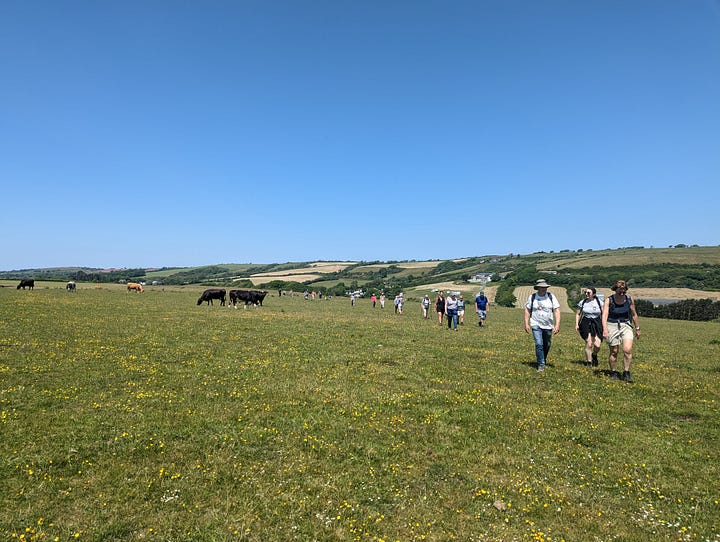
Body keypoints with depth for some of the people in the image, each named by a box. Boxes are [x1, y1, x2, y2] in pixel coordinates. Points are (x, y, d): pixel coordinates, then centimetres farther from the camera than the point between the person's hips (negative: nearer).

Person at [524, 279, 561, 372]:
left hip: (548, 326, 2)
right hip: (536, 325, -2)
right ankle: (541, 365, 0)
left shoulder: (551, 297, -1)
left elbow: (556, 310, -3)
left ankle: (544, 360, 40)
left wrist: (557, 324, -11)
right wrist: (526, 324, -1)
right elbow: (527, 310, 4)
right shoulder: (532, 297, -2)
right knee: (539, 344, -12)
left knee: (547, 345, 13)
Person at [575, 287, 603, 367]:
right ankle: (588, 362, 8)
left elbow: (603, 315, 6)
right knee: (588, 344, -7)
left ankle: (594, 355, 25)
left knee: (597, 345, -9)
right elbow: (578, 314, 11)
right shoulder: (582, 302, 3)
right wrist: (576, 324, 1)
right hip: (586, 323, 0)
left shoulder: (599, 302, 1)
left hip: (597, 323, 0)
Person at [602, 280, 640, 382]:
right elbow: (604, 315, -20)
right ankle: (613, 372, 23)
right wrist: (605, 329, -33)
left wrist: (637, 329, 18)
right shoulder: (609, 300, -9)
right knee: (614, 352, 4)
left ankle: (626, 373, 2)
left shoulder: (629, 299, -1)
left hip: (626, 325, 2)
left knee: (627, 350, -13)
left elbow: (634, 315, 12)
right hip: (612, 326, -2)